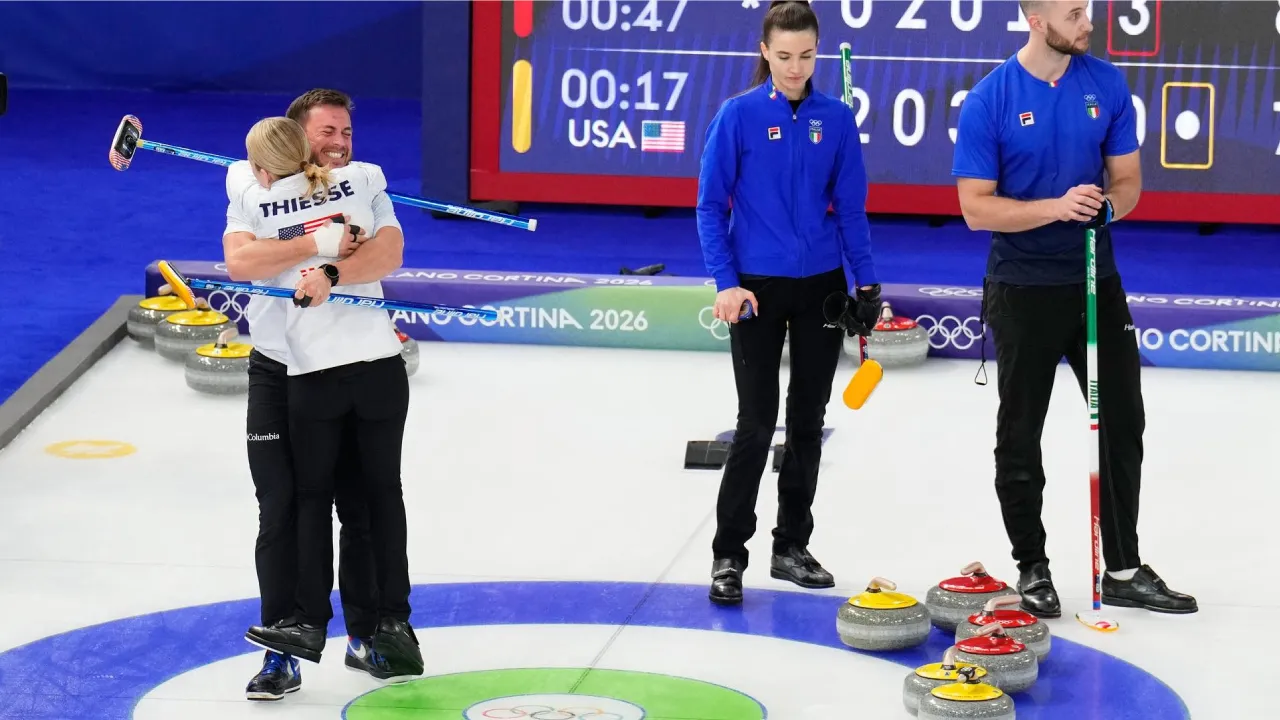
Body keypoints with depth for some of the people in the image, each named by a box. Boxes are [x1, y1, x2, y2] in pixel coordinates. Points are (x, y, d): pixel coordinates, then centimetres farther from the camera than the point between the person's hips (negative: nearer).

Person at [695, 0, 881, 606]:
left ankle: (792, 547, 20)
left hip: (822, 284, 3)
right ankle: (728, 554, 4)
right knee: (756, 424, -5)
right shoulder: (739, 115, -8)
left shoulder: (836, 119, 1)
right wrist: (726, 282, -15)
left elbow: (851, 208, 6)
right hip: (758, 285, -3)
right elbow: (710, 206, -6)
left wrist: (865, 284, 1)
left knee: (808, 421, 9)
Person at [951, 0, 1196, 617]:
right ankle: (1032, 569, 19)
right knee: (1020, 435, 6)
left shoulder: (1106, 85, -2)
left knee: (1122, 424, 6)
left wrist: (1107, 205, -19)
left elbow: (1128, 180, 4)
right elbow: (976, 207, -14)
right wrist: (1057, 207, -27)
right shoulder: (988, 101, -13)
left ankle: (1124, 570, 16)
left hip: (1096, 281, 4)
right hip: (1023, 291, -3)